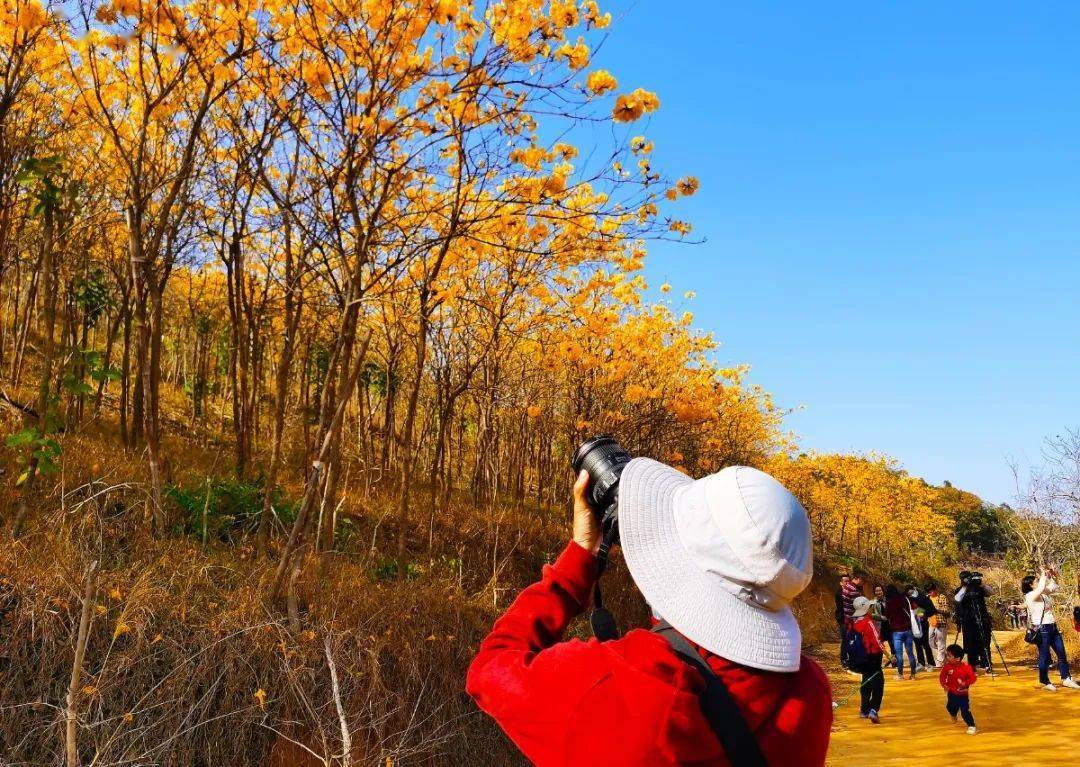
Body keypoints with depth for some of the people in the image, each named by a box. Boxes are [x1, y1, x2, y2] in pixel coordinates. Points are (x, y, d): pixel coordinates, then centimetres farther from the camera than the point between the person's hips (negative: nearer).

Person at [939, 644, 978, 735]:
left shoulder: (966, 667, -20)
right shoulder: (947, 667, -13)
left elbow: (973, 678, -13)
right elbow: (942, 676, -2)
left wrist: (965, 683, -27)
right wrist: (944, 685, -17)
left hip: (963, 694, -4)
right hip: (952, 693, 4)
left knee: (965, 711, -8)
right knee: (950, 707, 20)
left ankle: (971, 726, 7)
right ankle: (953, 715, 53)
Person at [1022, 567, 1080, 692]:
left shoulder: (1044, 593, 11)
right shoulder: (1030, 596, -13)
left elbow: (1054, 586, 23)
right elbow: (1041, 588, -30)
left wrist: (1052, 575, 6)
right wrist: (1044, 575, -17)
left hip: (1053, 627, 8)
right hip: (1042, 629, -8)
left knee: (1062, 653, 11)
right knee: (1045, 656, -1)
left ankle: (1066, 679, 20)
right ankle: (1045, 682, 10)